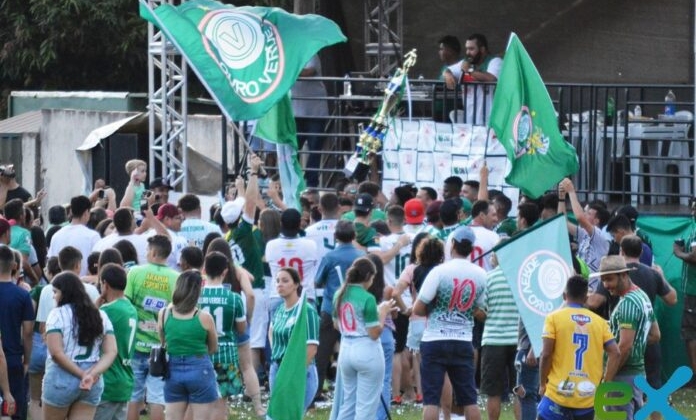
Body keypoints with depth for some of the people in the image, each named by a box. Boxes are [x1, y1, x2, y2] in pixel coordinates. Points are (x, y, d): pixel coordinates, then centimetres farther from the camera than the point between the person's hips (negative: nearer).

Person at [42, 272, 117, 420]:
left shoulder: (58, 314, -7)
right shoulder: (101, 316, 9)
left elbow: (56, 353, -16)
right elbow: (111, 352, 1)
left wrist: (82, 375, -12)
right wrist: (92, 374, -12)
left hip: (62, 379, -5)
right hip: (93, 384, 5)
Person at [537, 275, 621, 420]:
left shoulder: (554, 318, 0)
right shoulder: (599, 321, 9)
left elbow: (546, 354, -7)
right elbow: (615, 353, 2)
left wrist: (542, 384, 5)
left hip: (559, 394, -3)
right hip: (587, 398, 3)